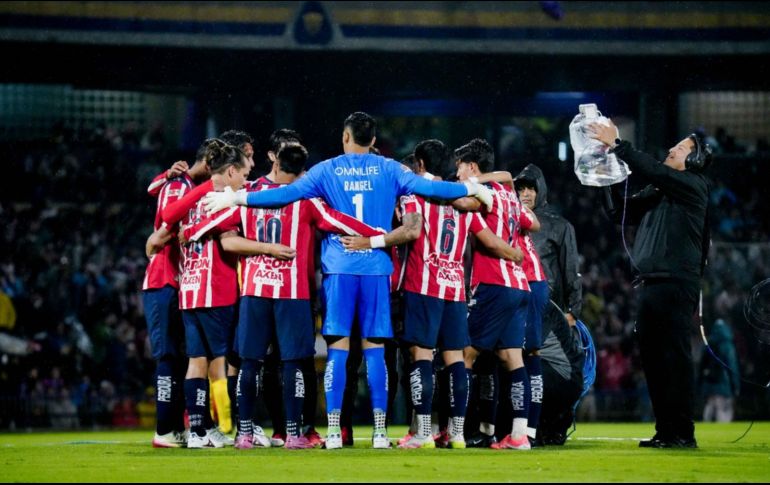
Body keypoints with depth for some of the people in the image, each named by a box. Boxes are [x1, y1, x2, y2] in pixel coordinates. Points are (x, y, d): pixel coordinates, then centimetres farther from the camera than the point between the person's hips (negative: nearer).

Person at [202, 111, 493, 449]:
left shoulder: (327, 170, 3)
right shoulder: (388, 169, 5)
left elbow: (287, 194, -4)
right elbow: (426, 187, 3)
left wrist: (238, 198, 1)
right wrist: (472, 189, 15)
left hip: (340, 268, 0)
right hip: (376, 267, 0)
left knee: (338, 348, 1)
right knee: (374, 348, 3)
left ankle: (334, 431, -3)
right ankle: (380, 431, 0)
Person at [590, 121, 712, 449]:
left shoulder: (692, 186, -3)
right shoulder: (656, 191, 21)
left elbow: (651, 170, -15)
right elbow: (621, 212, 20)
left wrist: (616, 144, -12)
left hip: (676, 284, -8)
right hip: (650, 284, 8)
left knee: (675, 358, -10)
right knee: (652, 359, 8)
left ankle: (682, 433, -9)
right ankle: (665, 431, 12)